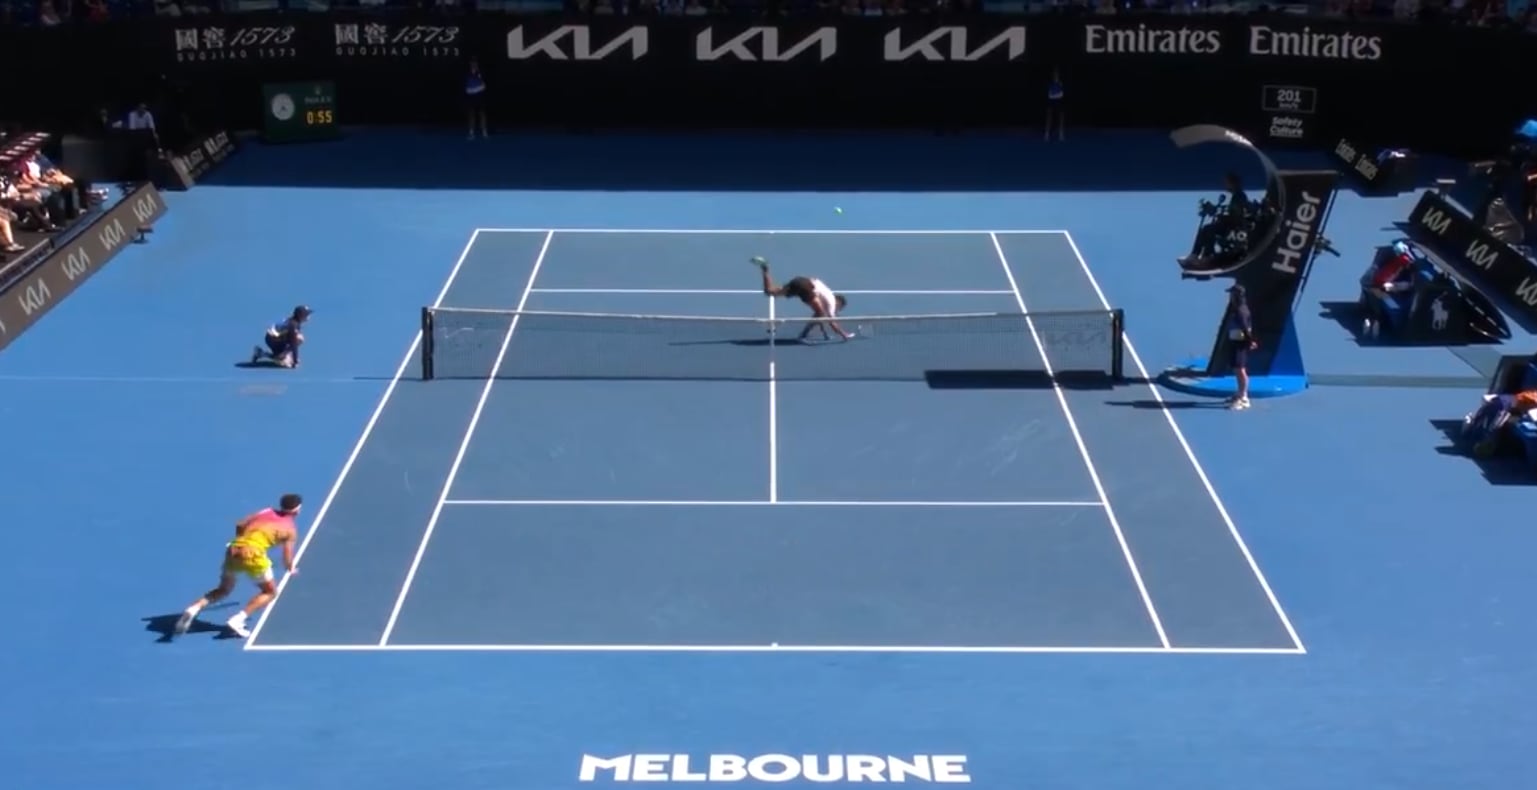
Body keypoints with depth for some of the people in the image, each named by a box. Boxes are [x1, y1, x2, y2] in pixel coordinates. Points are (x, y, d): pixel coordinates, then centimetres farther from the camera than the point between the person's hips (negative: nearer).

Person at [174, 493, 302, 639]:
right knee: (270, 592, 17)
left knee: (224, 589, 26)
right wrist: (290, 568, 30)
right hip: (253, 555, -6)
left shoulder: (266, 512, 21)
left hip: (234, 550, 6)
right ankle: (238, 619, 0)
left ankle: (194, 608, 1)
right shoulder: (290, 529, 8)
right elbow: (287, 558, 8)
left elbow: (239, 525, 15)